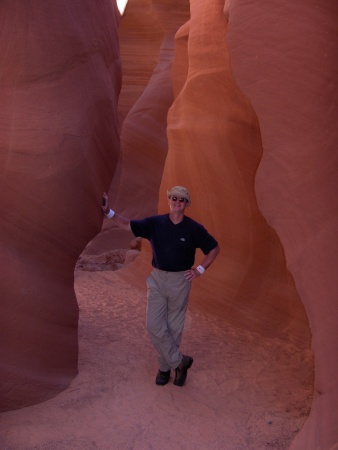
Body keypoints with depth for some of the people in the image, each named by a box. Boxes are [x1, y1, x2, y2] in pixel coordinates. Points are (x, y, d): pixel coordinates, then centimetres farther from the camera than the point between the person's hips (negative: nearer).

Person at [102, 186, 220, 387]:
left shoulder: (194, 228, -7)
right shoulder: (155, 223, -3)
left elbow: (214, 248, 1)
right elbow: (128, 225, -8)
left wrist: (200, 270, -5)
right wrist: (109, 212, -21)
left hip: (180, 281, -2)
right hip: (157, 279, 2)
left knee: (174, 328, 8)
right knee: (154, 326, -2)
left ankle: (165, 366, 27)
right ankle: (180, 361, 14)